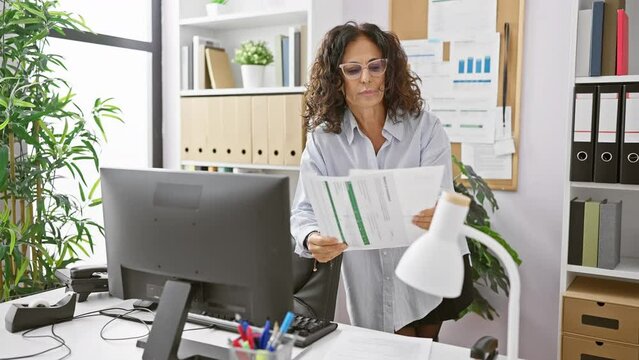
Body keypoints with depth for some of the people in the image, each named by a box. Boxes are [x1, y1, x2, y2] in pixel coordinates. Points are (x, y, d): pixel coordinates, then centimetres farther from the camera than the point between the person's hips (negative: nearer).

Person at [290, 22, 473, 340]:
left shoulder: (425, 127, -10)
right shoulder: (322, 139, -8)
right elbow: (304, 210, -14)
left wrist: (438, 217, -41)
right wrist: (312, 240, -36)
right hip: (371, 285, 1)